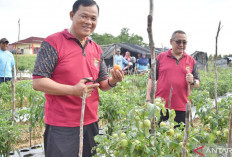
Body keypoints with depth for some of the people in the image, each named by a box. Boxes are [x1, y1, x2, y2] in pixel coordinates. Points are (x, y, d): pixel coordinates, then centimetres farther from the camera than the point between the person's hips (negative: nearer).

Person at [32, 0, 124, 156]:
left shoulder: (97, 49, 11)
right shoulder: (53, 42, -9)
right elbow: (38, 82, -13)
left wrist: (112, 81, -9)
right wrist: (73, 90, -22)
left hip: (91, 123, 6)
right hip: (61, 127, -6)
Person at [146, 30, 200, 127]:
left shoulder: (191, 60, 11)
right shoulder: (161, 57, 7)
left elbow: (197, 83, 12)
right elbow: (152, 79, 6)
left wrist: (192, 82, -12)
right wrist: (148, 99, -2)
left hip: (181, 108, 1)